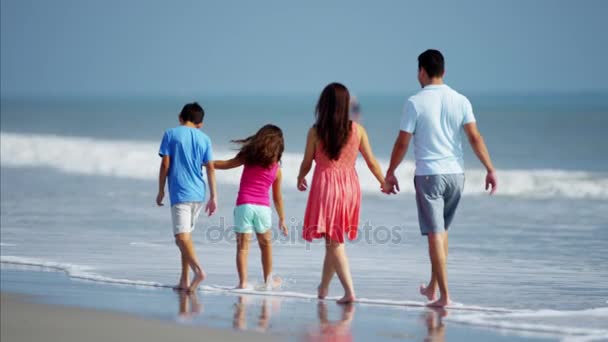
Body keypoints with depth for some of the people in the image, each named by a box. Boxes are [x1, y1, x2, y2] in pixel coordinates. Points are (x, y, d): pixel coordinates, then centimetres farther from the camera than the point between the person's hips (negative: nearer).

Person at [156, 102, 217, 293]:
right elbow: (210, 168, 6)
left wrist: (161, 191, 4)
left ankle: (198, 270, -34)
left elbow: (165, 165, -4)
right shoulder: (204, 139, 9)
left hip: (179, 193, -5)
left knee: (182, 236, -13)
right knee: (186, 235, 16)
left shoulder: (171, 134, -1)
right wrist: (213, 197, 8)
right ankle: (184, 281, 16)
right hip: (198, 193, 5)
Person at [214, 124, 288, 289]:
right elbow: (277, 197, 11)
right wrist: (282, 219, 20)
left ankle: (243, 282, -8)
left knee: (242, 245, 0)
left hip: (244, 205, -1)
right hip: (263, 207, 2)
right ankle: (268, 280, 27)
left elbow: (224, 164, 4)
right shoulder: (276, 168, 7)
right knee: (266, 244, 20)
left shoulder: (249, 157, 2)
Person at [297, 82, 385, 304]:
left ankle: (349, 291, -12)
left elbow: (307, 163, 1)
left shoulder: (316, 131, -7)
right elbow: (371, 161, 4)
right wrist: (384, 182, 20)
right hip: (350, 185, 3)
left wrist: (300, 179, 23)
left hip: (325, 184, -3)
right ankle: (323, 288, 30)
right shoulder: (357, 130, -2)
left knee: (333, 241, 0)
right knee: (334, 240, 17)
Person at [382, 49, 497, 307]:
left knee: (435, 234, -2)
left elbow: (402, 143, -5)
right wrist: (490, 170, -1)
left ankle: (444, 295, -6)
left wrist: (390, 173, 5)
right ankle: (432, 288, 28)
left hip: (428, 174, -4)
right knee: (442, 231, 19)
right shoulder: (460, 101, 3)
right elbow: (475, 137, -4)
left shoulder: (415, 103, -7)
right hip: (455, 173, 4)